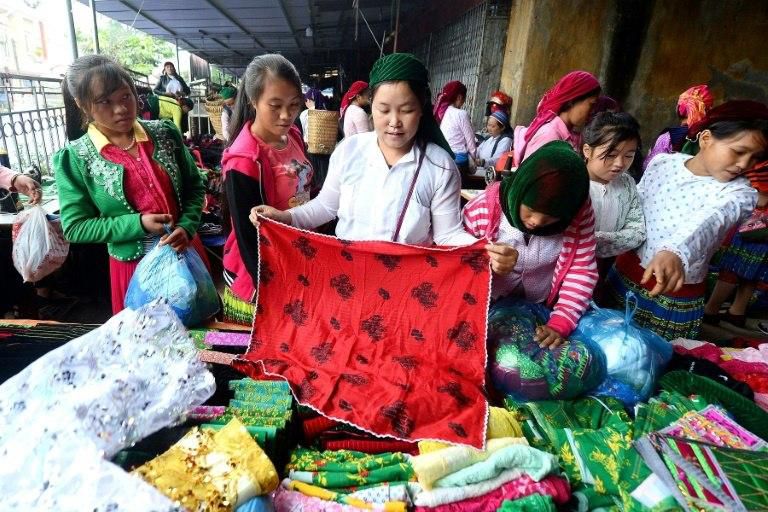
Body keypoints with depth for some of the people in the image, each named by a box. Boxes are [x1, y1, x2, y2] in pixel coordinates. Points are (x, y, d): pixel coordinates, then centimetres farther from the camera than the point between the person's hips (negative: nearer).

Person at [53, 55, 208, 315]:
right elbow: (74, 227, -5)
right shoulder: (74, 158, -8)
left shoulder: (165, 133, -3)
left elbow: (195, 186, 3)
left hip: (185, 251, 2)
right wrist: (138, 224, -17)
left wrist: (187, 227, -14)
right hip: (133, 264, -2)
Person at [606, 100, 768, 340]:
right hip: (625, 273, 3)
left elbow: (707, 223, -35)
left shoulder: (740, 193, -14)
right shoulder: (662, 162, -4)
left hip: (675, 296, -2)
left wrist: (675, 252, -56)